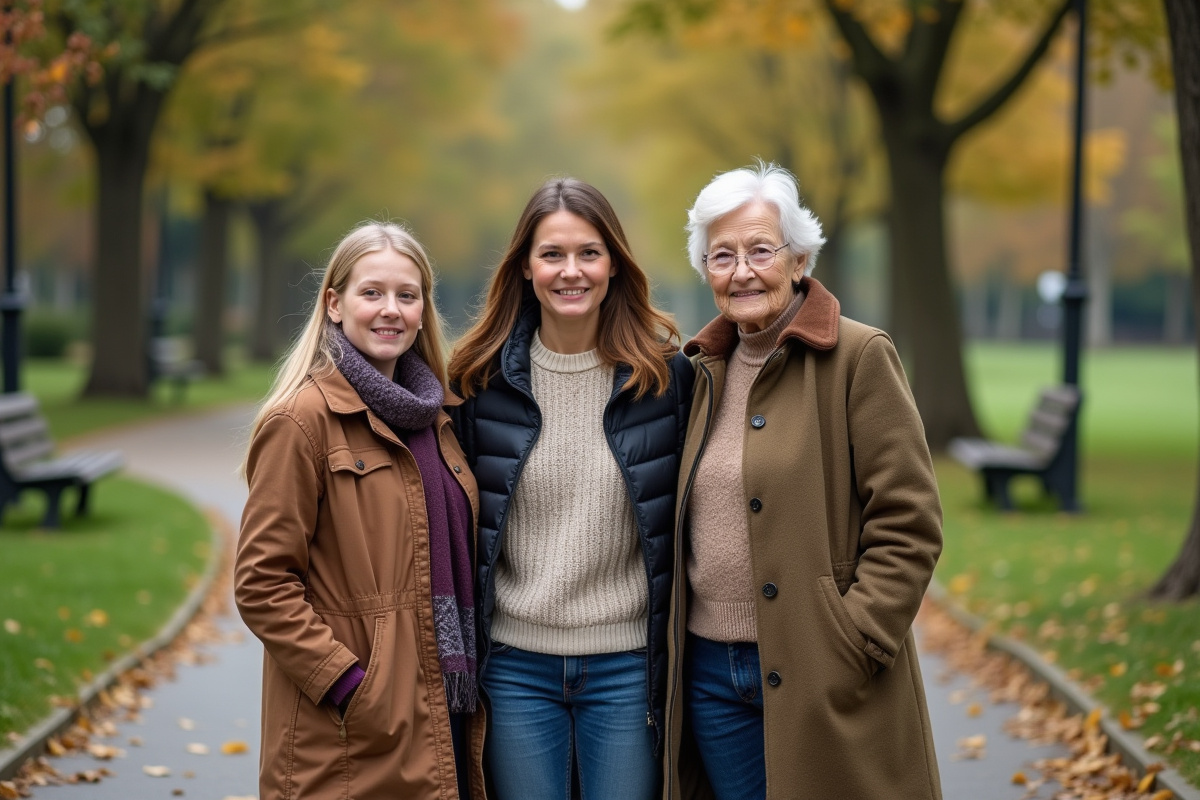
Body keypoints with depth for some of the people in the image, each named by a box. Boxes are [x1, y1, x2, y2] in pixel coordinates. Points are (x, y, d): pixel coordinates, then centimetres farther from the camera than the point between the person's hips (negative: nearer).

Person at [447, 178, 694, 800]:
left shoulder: (665, 375, -1)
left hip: (626, 665, 0)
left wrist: (675, 653, 4)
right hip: (515, 664, 1)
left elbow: (683, 517, 6)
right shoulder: (482, 379, 0)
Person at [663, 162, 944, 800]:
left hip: (822, 684, -5)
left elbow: (909, 526, -11)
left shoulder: (858, 358, -7)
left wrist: (850, 648, -16)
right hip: (710, 672, 6)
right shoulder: (705, 369, 11)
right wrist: (676, 641, 10)